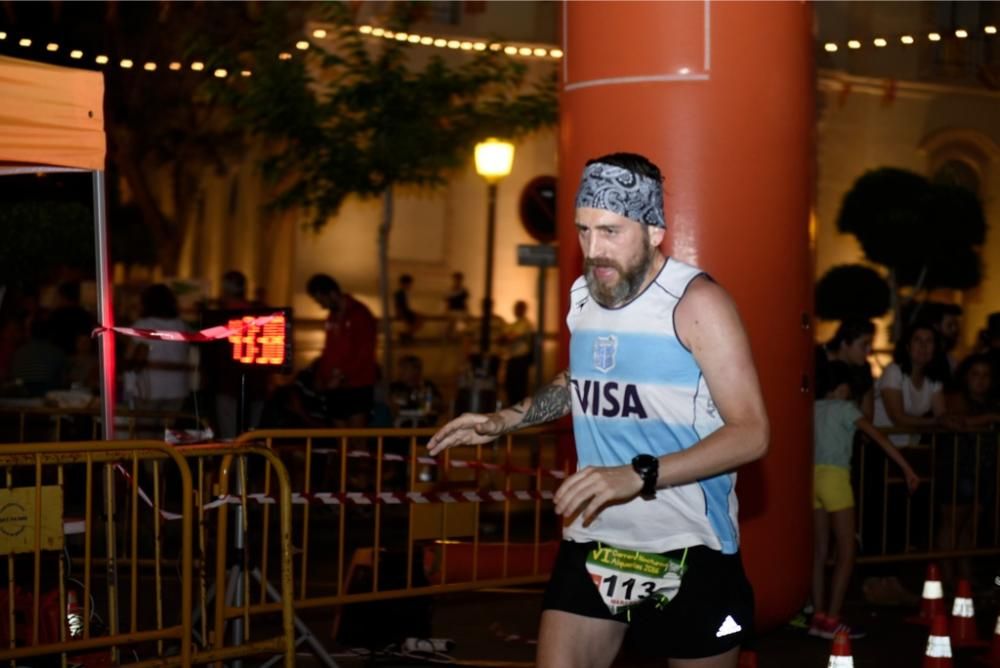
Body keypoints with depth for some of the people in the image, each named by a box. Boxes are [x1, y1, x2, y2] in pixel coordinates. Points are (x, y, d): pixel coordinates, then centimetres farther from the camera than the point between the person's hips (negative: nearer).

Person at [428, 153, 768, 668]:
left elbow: (751, 433, -21)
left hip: (689, 546, -5)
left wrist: (638, 475, -31)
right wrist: (504, 420, 14)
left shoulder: (697, 302, -15)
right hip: (594, 540, 5)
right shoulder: (582, 296, 6)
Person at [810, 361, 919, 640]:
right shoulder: (844, 407, -2)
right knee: (846, 552, -1)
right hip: (834, 478, -6)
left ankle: (819, 617, 8)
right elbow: (879, 438, -7)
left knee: (820, 551, 9)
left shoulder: (813, 408, 13)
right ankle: (831, 620, -5)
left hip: (813, 477, 6)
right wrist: (907, 469, -8)